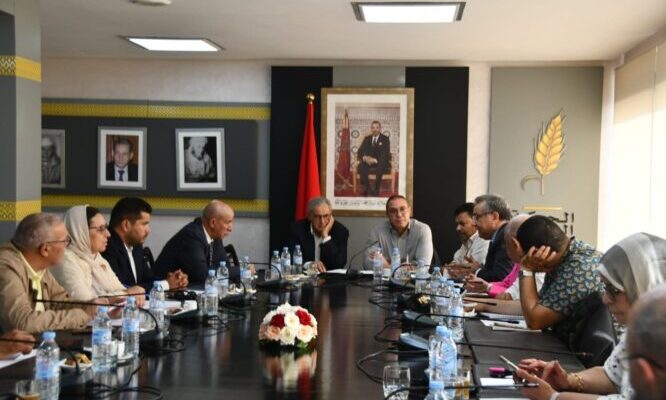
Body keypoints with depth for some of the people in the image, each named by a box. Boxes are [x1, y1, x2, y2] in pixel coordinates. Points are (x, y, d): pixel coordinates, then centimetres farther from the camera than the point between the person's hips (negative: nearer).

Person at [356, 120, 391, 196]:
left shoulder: (385, 139, 3)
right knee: (361, 166, -30)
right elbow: (360, 152, 5)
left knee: (380, 167, -38)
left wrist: (375, 160, -26)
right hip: (368, 161, 3)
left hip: (381, 164, -3)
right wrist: (364, 157, -19)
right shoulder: (367, 139, 13)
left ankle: (376, 190, -30)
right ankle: (368, 189, -27)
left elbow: (385, 154, -9)